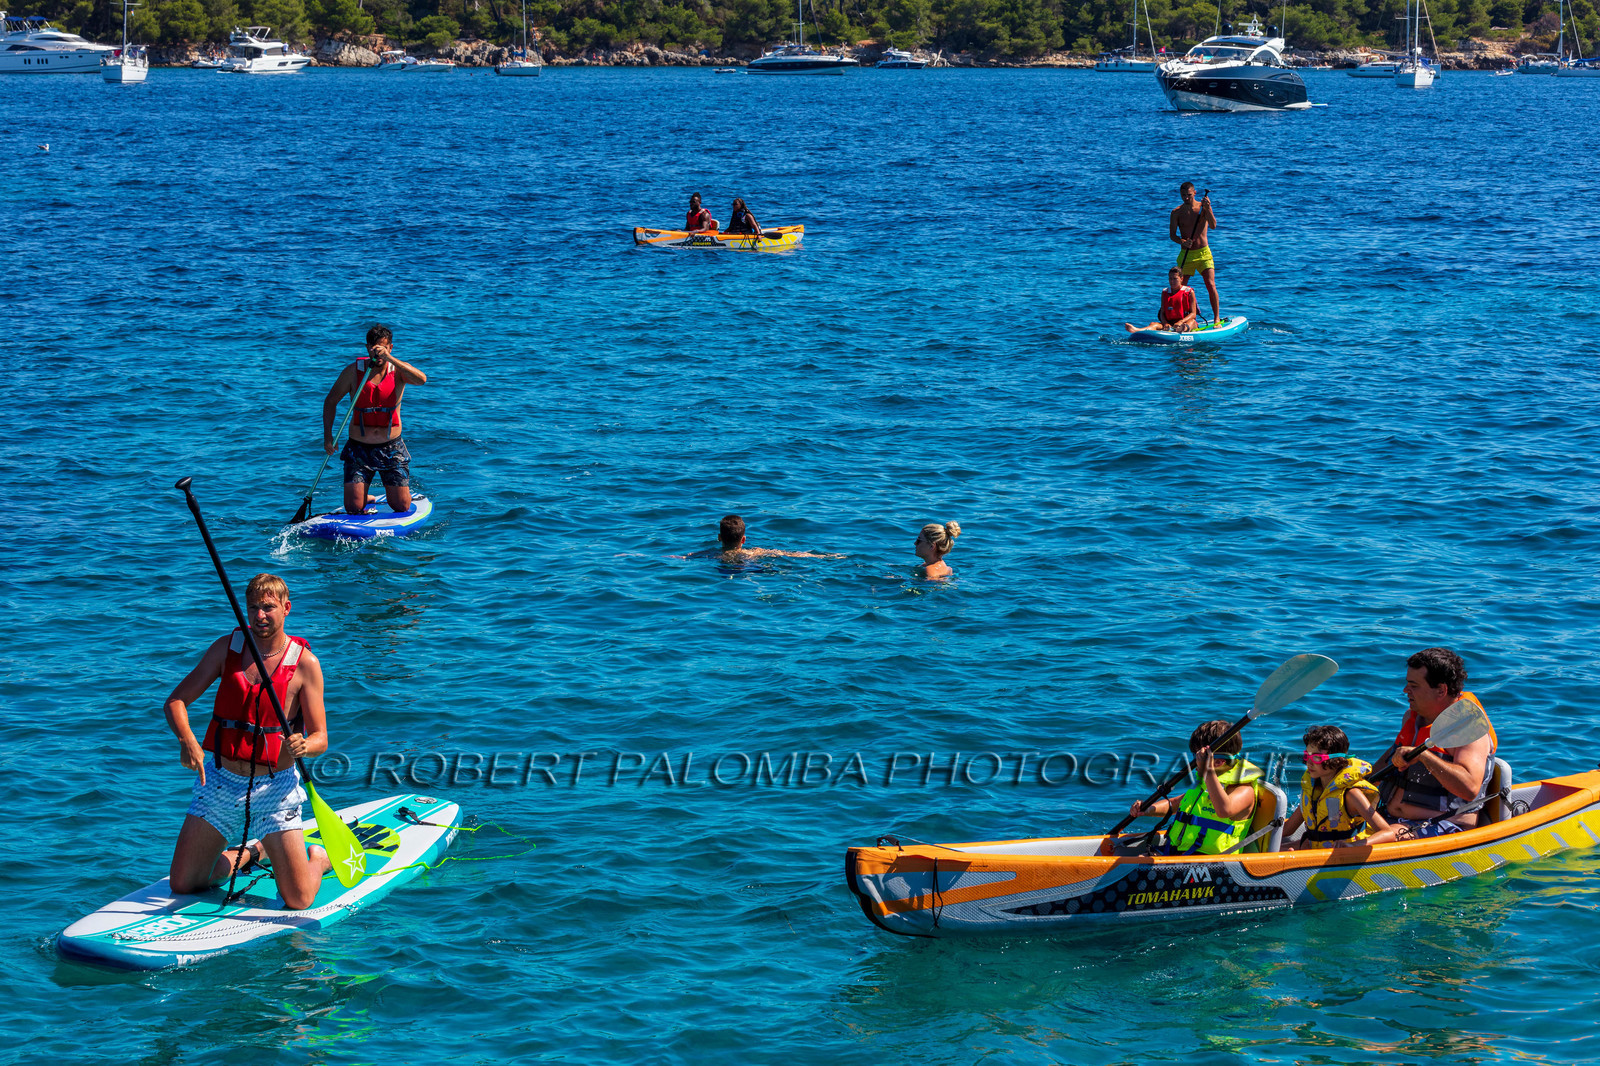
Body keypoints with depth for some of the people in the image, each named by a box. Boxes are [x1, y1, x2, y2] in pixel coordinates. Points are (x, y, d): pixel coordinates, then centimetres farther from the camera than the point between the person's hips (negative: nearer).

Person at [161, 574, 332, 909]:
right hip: (221, 781, 3)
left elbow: (320, 739, -6)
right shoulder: (226, 648, 0)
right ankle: (252, 854, 31)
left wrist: (303, 746, -31)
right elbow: (176, 701, 1)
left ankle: (320, 857, 27)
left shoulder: (305, 664, -7)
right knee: (182, 885, 3)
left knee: (298, 902, -9)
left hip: (274, 787, -3)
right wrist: (186, 740, -20)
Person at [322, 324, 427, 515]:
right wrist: (327, 435, -5)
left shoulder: (398, 371, -5)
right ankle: (368, 499, 28)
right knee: (353, 508, -6)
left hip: (391, 449, 0)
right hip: (359, 448, 0)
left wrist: (389, 358, -35)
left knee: (402, 507, 0)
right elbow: (331, 401, 6)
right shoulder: (354, 371, -3)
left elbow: (421, 379, -27)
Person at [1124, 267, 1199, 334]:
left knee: (1191, 321, -38)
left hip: (1185, 321, -3)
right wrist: (1165, 323, -15)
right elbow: (1162, 313, 9)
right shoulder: (1165, 292, 13)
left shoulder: (1189, 292, 2)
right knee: (1153, 324, -24)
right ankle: (1137, 330, -58)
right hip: (1169, 322, 3)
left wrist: (1181, 322, -24)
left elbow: (1193, 314, -5)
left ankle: (1185, 329, -78)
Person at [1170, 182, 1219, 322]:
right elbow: (1172, 234, -3)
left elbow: (1213, 226, -15)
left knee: (1211, 285, -11)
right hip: (1186, 254, 2)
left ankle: (1216, 318, -6)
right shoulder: (1176, 212, 1)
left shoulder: (1203, 207, -2)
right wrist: (1182, 241, -23)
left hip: (1203, 253, -1)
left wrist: (1208, 209, -28)